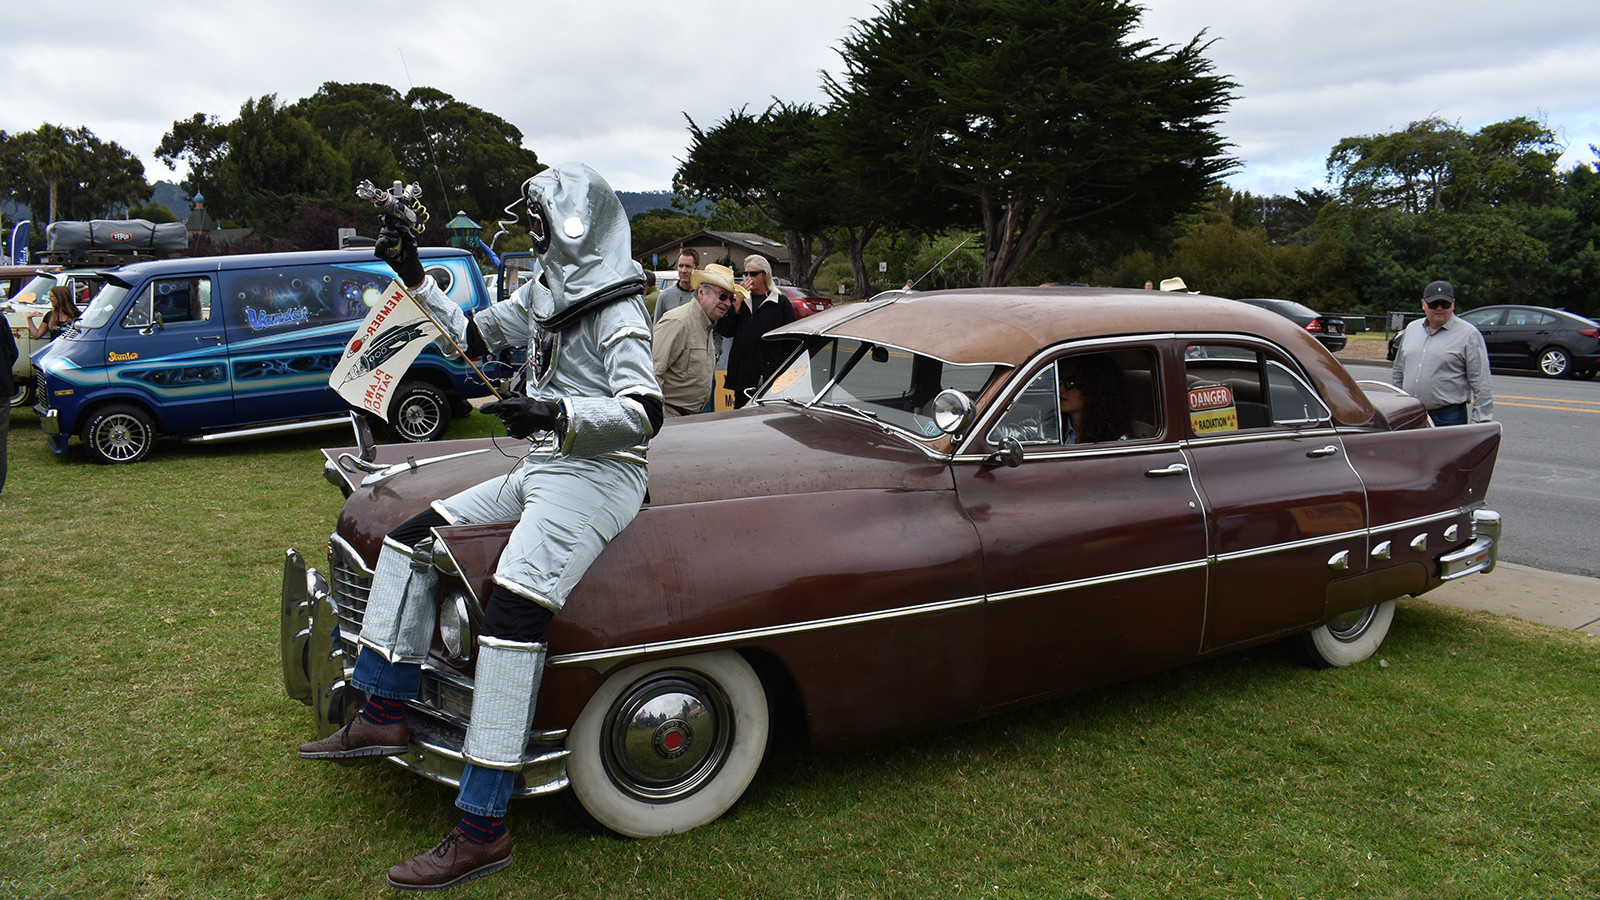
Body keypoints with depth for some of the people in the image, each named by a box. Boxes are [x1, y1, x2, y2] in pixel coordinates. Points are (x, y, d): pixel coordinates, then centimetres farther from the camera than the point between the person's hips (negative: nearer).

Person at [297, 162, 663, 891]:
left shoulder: (616, 310, -12)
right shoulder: (545, 291, 15)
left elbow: (644, 414, -22)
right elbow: (475, 336, 28)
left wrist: (555, 412, -32)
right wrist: (417, 281, 21)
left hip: (599, 477, -10)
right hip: (543, 469, 10)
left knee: (511, 617, -26)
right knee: (409, 540, 6)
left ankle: (483, 831, -22)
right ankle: (382, 718, 11)